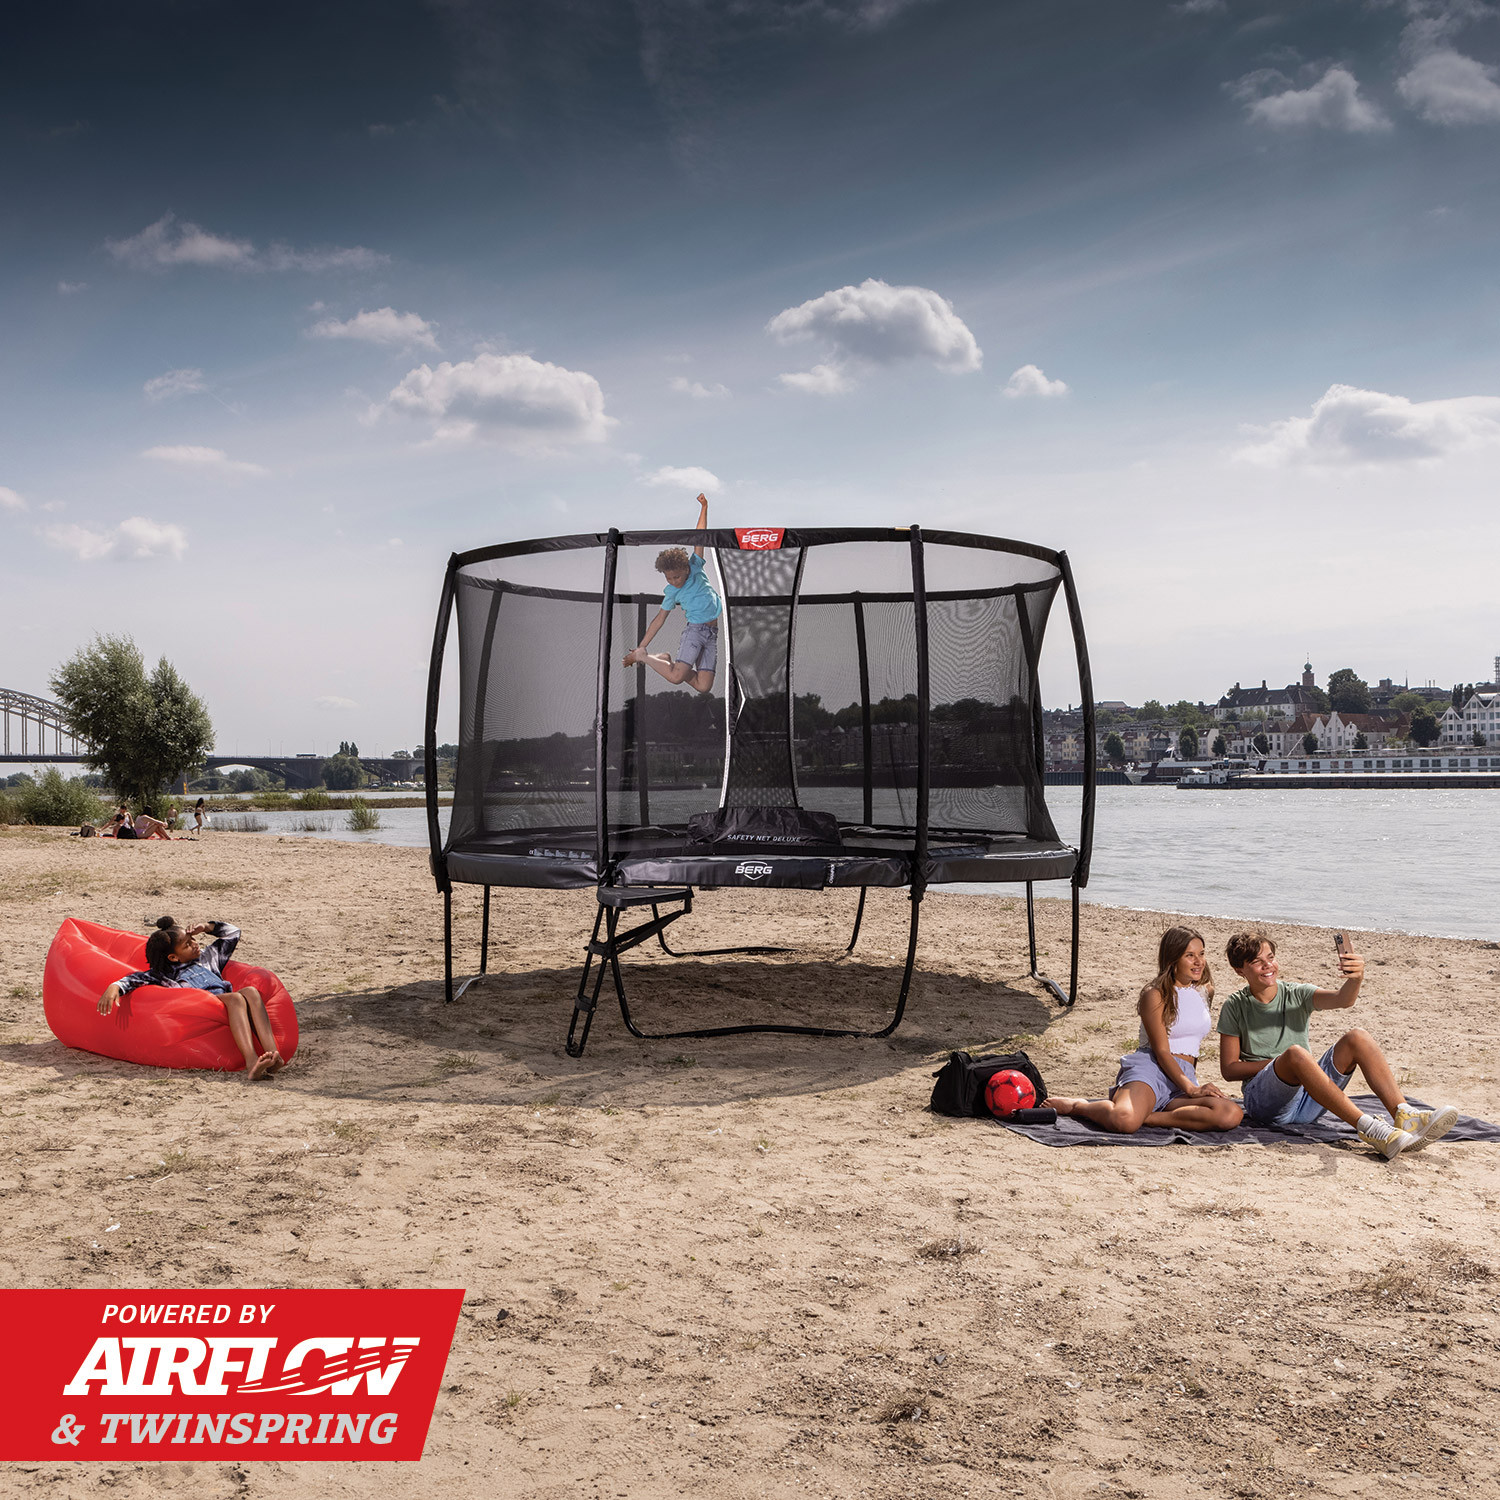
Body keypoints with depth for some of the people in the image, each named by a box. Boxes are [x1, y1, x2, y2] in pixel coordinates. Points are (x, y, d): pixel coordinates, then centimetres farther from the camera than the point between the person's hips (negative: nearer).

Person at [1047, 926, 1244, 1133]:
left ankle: (1147, 1117, -23)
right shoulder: (1156, 995, -1)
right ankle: (1076, 1105, -6)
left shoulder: (1205, 990, 19)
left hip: (1184, 1076, 6)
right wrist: (1192, 1089, -21)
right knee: (1124, 1121, -38)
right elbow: (1161, 1051, -10)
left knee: (1232, 1115, -28)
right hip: (1150, 1067, -6)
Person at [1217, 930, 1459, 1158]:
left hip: (1307, 1103, 4)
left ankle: (1403, 1115, -32)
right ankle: (1367, 1128, -44)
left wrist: (1356, 977, -36)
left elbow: (1342, 1000, -14)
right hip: (1265, 1103, -4)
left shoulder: (1297, 995, 8)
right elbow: (1229, 1069, -2)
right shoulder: (1235, 1007, 2)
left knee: (1357, 1038, -15)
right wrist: (1283, 1063, -9)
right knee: (1295, 1053, -35)